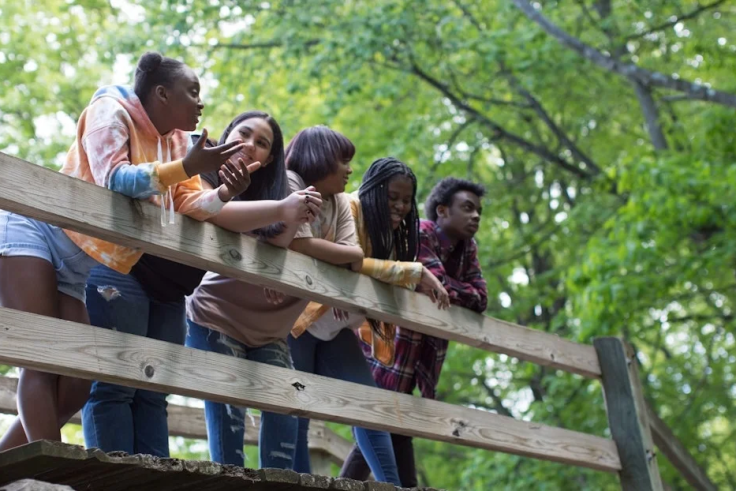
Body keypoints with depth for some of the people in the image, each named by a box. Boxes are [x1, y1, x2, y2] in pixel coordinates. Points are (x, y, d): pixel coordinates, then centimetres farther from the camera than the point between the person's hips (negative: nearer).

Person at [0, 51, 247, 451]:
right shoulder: (110, 111, -9)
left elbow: (190, 204, 2)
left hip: (75, 271, 8)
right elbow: (112, 178, -23)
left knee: (76, 382, -1)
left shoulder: (175, 142, 11)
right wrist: (186, 167, -29)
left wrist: (224, 193, -18)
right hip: (32, 232, -8)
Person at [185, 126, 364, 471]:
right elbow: (301, 246, -23)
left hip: (269, 330, 8)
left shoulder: (339, 203, 8)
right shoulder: (287, 182, -15)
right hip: (218, 316, -7)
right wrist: (349, 255, -9)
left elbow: (351, 257, -4)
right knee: (228, 411, -11)